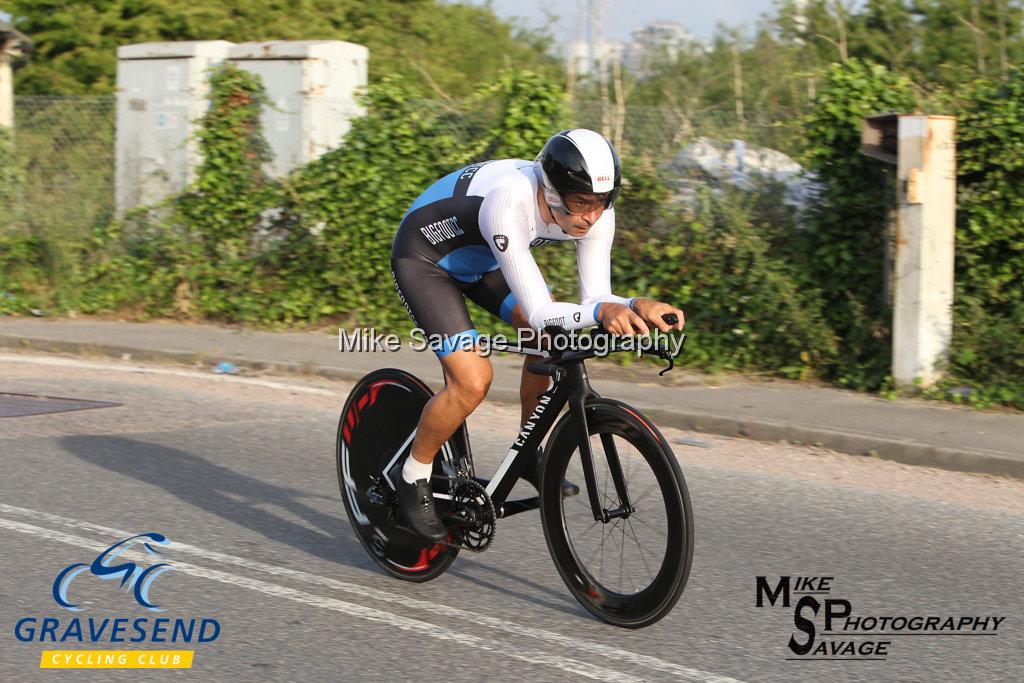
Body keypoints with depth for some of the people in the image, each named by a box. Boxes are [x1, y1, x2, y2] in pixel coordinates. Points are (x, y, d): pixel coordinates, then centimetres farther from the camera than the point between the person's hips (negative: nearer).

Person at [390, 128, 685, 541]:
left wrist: (637, 306, -40)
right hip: (424, 258, -7)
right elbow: (539, 313, -42)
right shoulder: (509, 205, -41)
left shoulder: (594, 211, -22)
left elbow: (594, 298, -20)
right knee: (472, 380, -20)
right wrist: (602, 311, -58)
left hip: (483, 259, 7)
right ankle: (413, 480, 2)